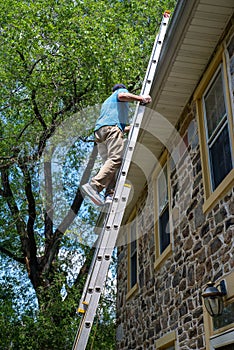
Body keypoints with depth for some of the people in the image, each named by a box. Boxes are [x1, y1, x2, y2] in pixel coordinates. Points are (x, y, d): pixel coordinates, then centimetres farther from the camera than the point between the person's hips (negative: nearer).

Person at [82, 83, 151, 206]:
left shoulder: (107, 102, 43)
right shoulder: (122, 90, 23)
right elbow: (122, 96, -5)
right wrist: (141, 98, -1)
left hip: (99, 131, 8)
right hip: (112, 127, -8)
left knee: (109, 163, -7)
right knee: (116, 159, -23)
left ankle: (110, 195, -27)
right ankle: (94, 185, -41)